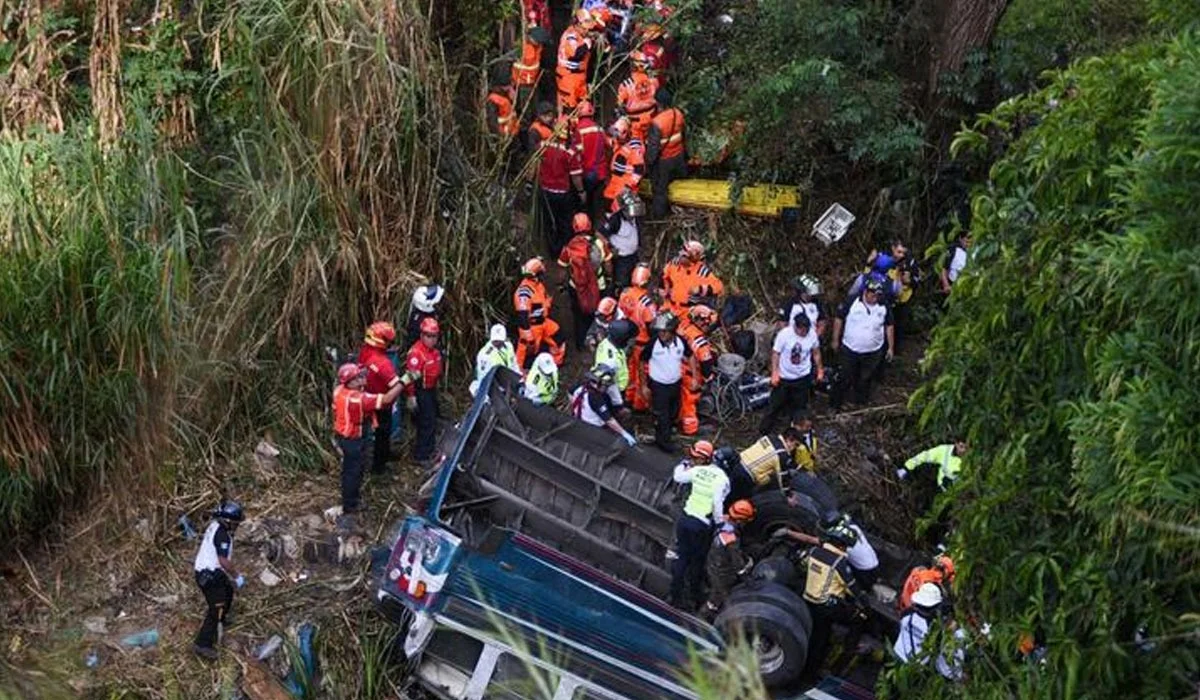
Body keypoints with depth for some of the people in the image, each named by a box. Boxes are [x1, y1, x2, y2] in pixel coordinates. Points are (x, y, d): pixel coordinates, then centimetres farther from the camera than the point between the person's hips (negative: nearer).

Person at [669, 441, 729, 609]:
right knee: (697, 562, 13)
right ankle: (692, 597, 22)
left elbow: (678, 477, 12)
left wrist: (683, 465, 30)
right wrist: (720, 522, -5)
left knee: (681, 557, 15)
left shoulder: (697, 471, -4)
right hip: (702, 525, -3)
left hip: (685, 518, 3)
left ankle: (675, 594, 19)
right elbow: (718, 502, -17)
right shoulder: (721, 478, -11)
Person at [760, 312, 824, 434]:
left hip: (803, 377, 3)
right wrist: (774, 372, -20)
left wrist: (820, 369, 10)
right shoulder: (784, 334, -22)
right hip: (784, 377, -3)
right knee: (776, 403, 8)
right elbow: (775, 353, -15)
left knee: (800, 405, 15)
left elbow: (816, 352, 4)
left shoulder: (812, 334, -12)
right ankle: (764, 429, 23)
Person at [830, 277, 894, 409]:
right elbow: (839, 319, -5)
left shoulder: (884, 307, -5)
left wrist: (890, 347, 7)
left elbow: (889, 326, 6)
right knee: (845, 379, 7)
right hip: (850, 350, -2)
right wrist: (835, 340, -1)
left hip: (873, 353, 2)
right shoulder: (852, 303, -14)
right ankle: (834, 405, 20)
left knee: (865, 381, 15)